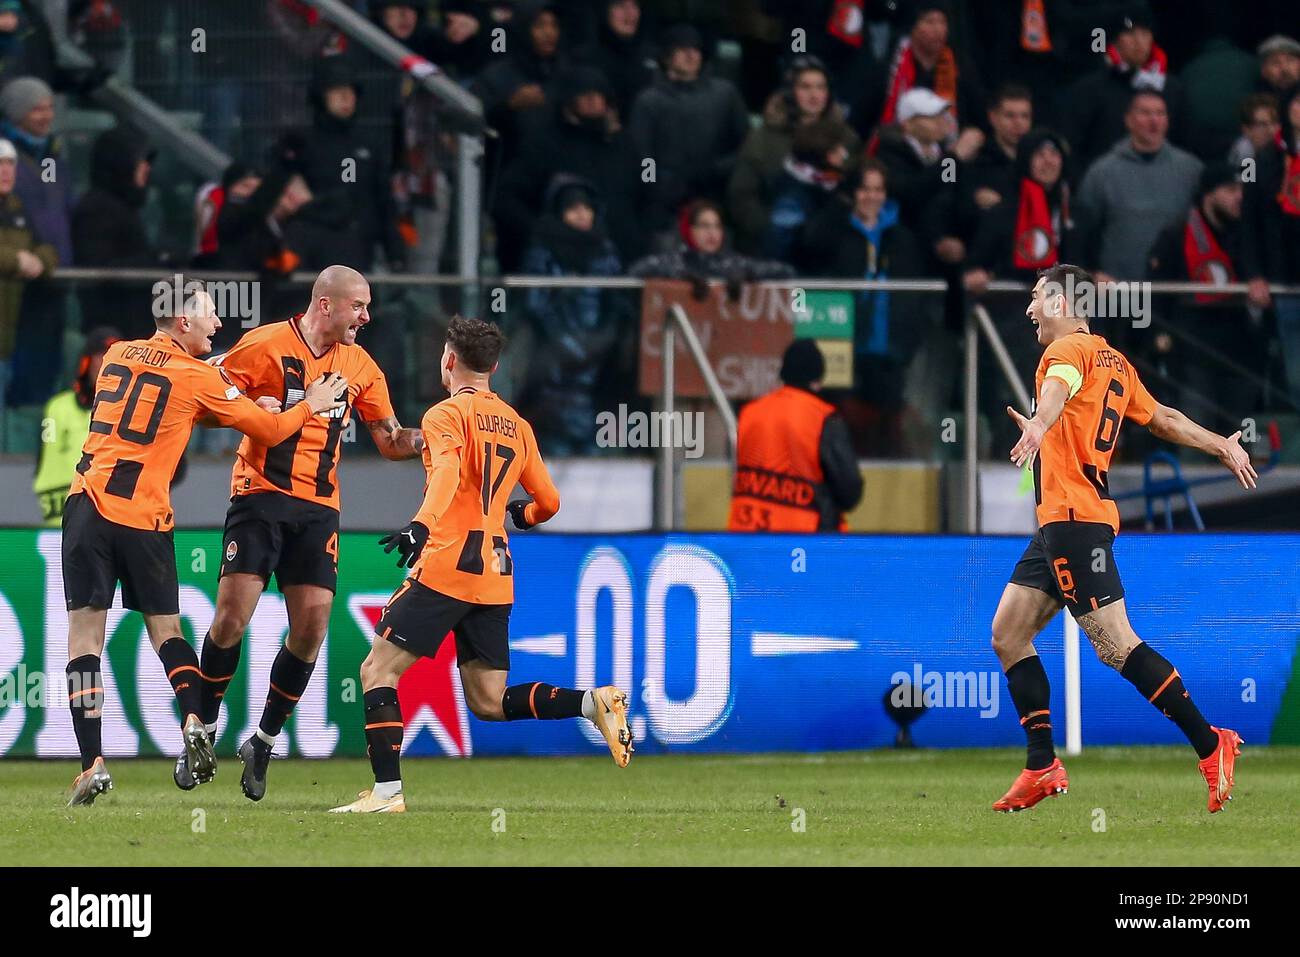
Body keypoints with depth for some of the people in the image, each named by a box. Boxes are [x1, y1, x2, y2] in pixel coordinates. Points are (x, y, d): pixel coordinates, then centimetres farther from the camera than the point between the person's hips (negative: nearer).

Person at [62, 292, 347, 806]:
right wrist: (311, 405, 23)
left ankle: (92, 762, -8)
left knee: (85, 632, 1)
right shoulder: (198, 377, 0)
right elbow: (269, 430, 6)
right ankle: (193, 718, -9)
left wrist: (224, 404, 27)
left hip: (89, 507, 2)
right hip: (146, 519, -2)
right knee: (164, 627, 15)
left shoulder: (116, 355, 13)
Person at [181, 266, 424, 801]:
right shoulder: (265, 345, -4)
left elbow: (390, 442, 17)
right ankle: (203, 730, 5)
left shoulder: (360, 366, 11)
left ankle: (264, 742, 11)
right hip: (261, 496, -4)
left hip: (319, 509, 4)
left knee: (312, 625, -5)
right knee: (233, 615, -12)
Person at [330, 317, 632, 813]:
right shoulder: (516, 424, 17)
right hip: (496, 575, 7)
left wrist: (422, 525, -39)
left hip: (446, 567, -7)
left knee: (377, 670, -2)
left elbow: (447, 473, -24)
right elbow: (546, 503, 21)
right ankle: (594, 702, -8)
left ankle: (387, 791, -13)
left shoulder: (447, 414, -4)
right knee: (489, 702, 10)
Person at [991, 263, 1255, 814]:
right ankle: (1043, 768, 7)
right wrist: (1224, 446, 41)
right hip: (1059, 521, 10)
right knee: (1008, 632, 7)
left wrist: (1039, 425, -52)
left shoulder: (1071, 349, -7)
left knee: (1115, 646, -13)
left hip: (1075, 518, -10)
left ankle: (1209, 743, -9)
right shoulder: (1114, 363, 20)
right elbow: (1163, 419, 28)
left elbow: (1057, 389, -31)